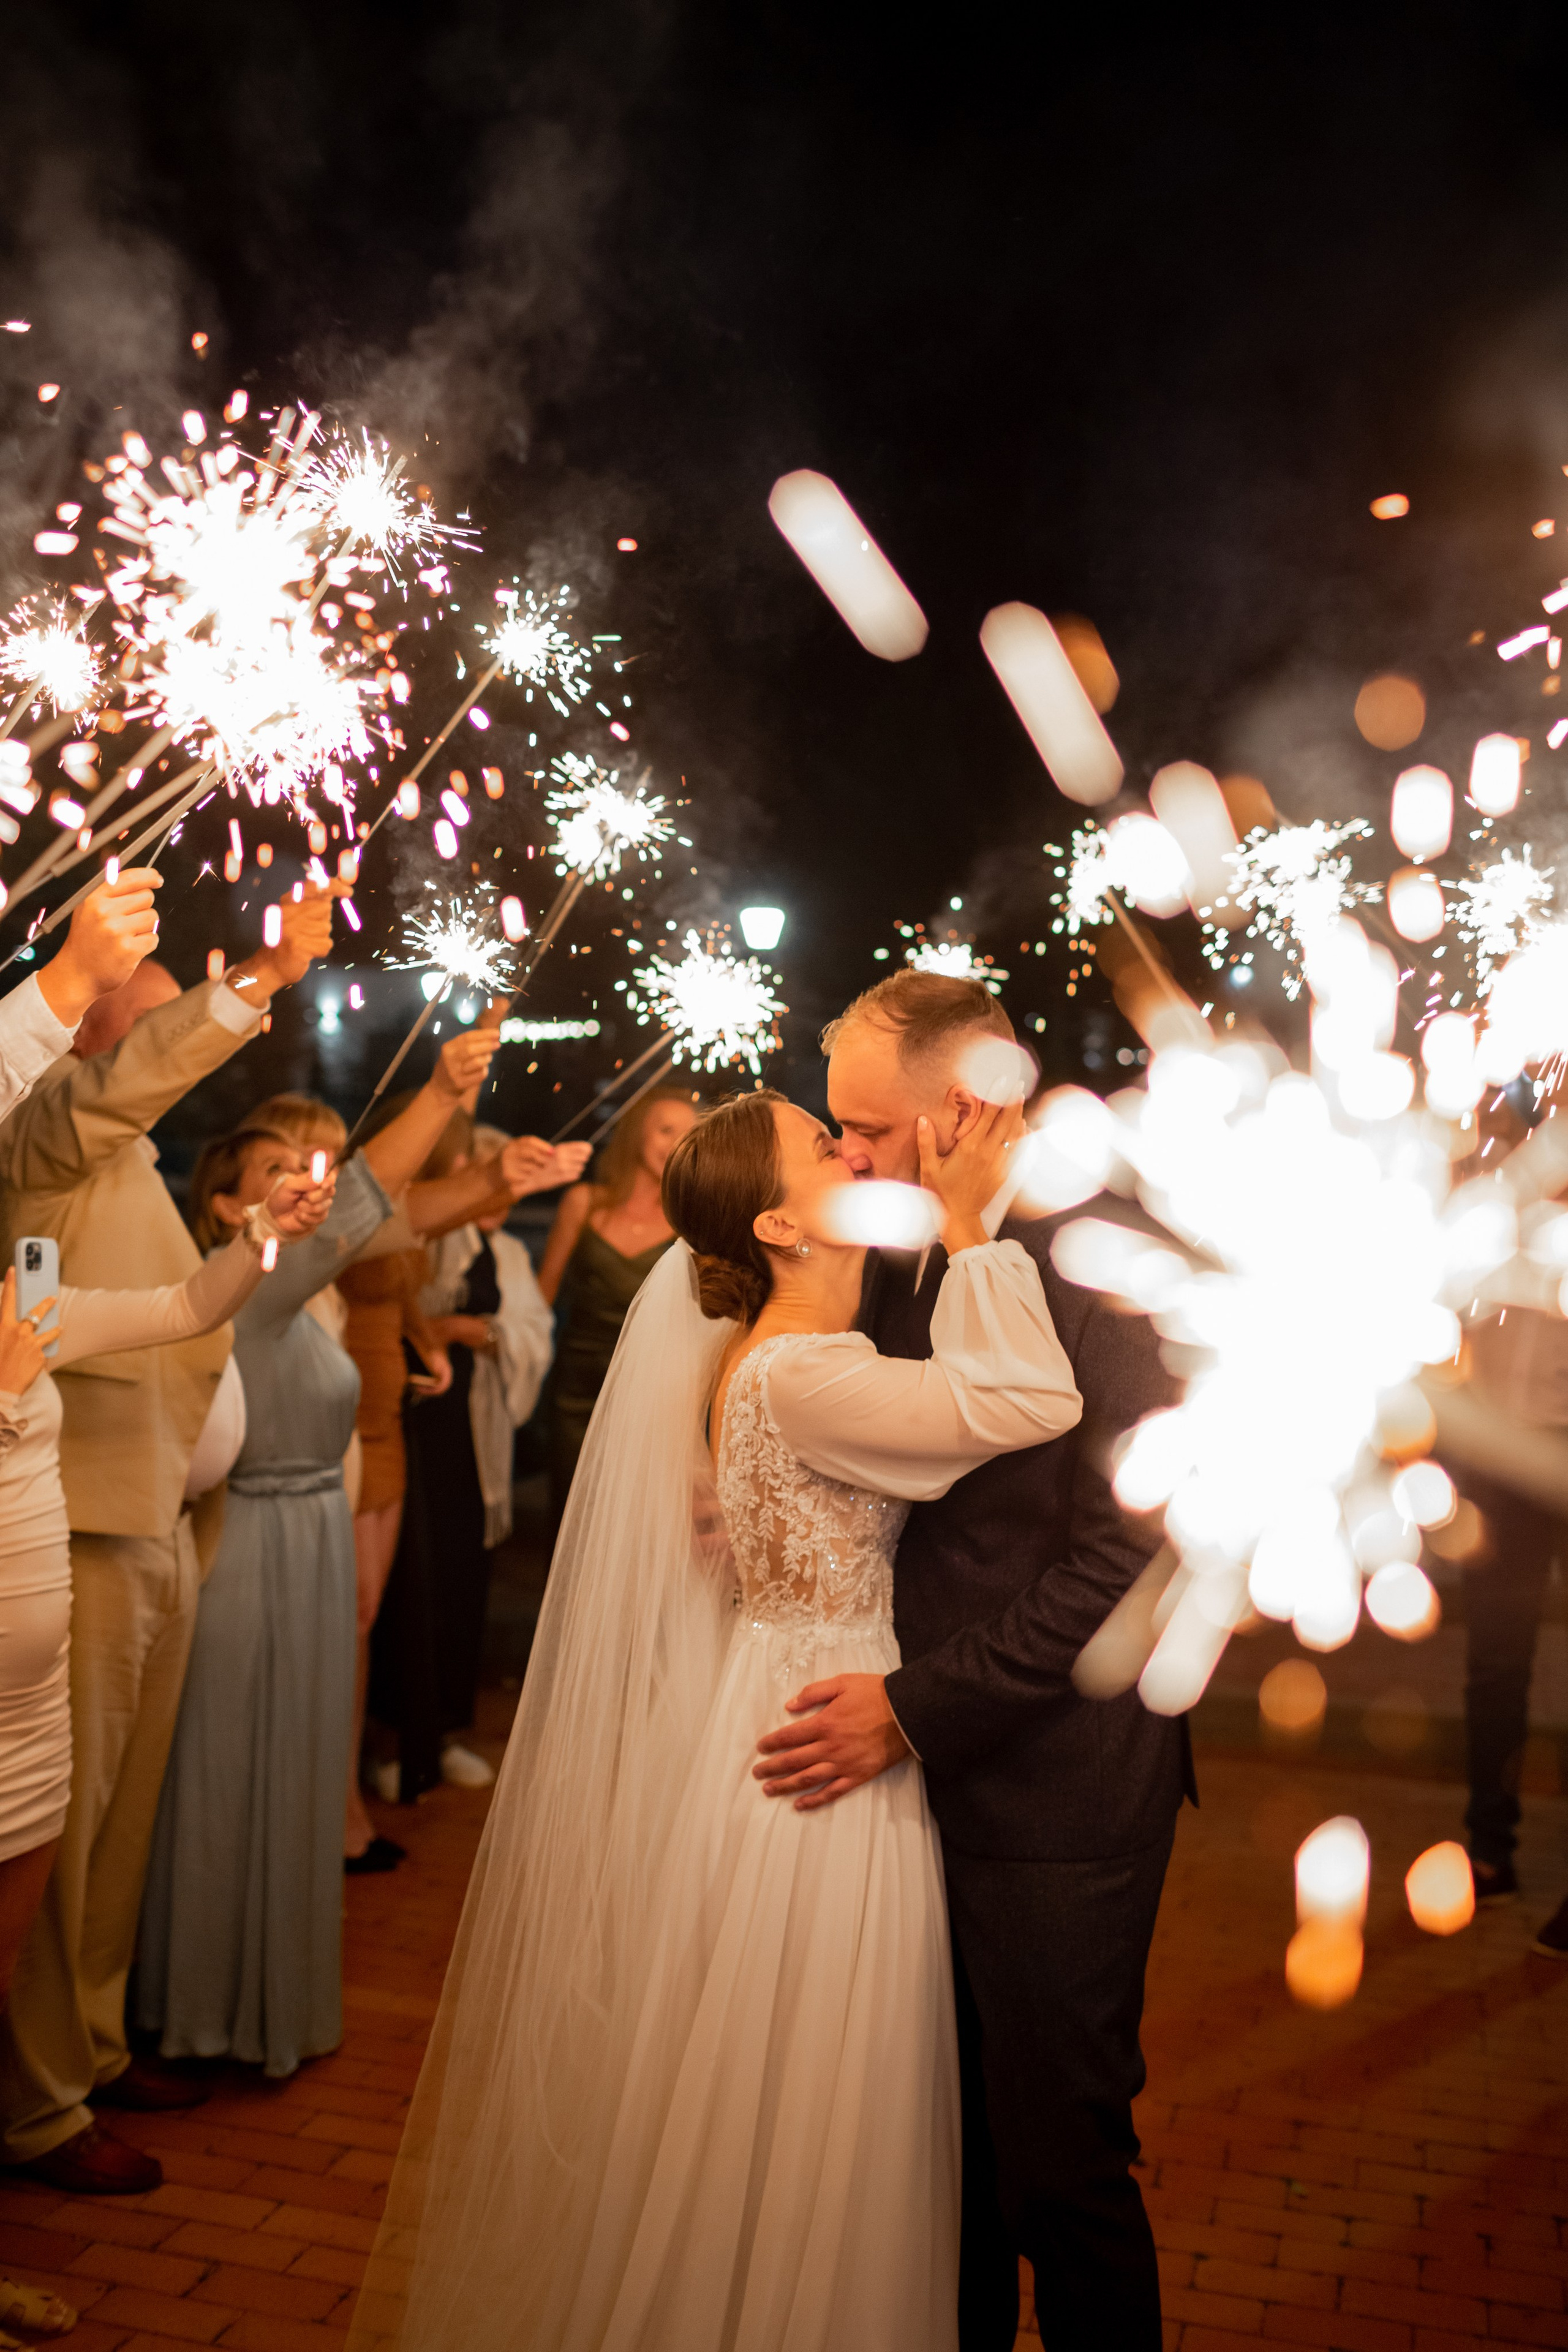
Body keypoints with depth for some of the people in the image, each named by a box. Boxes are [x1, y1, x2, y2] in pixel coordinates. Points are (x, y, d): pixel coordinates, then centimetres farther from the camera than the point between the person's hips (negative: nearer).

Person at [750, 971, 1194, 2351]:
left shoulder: (1093, 1268, -17)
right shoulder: (904, 1272, 7)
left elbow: (1131, 1553, -21)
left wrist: (915, 1709, -20)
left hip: (1055, 1795, -7)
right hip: (935, 1777, 7)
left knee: (1058, 2160, 7)